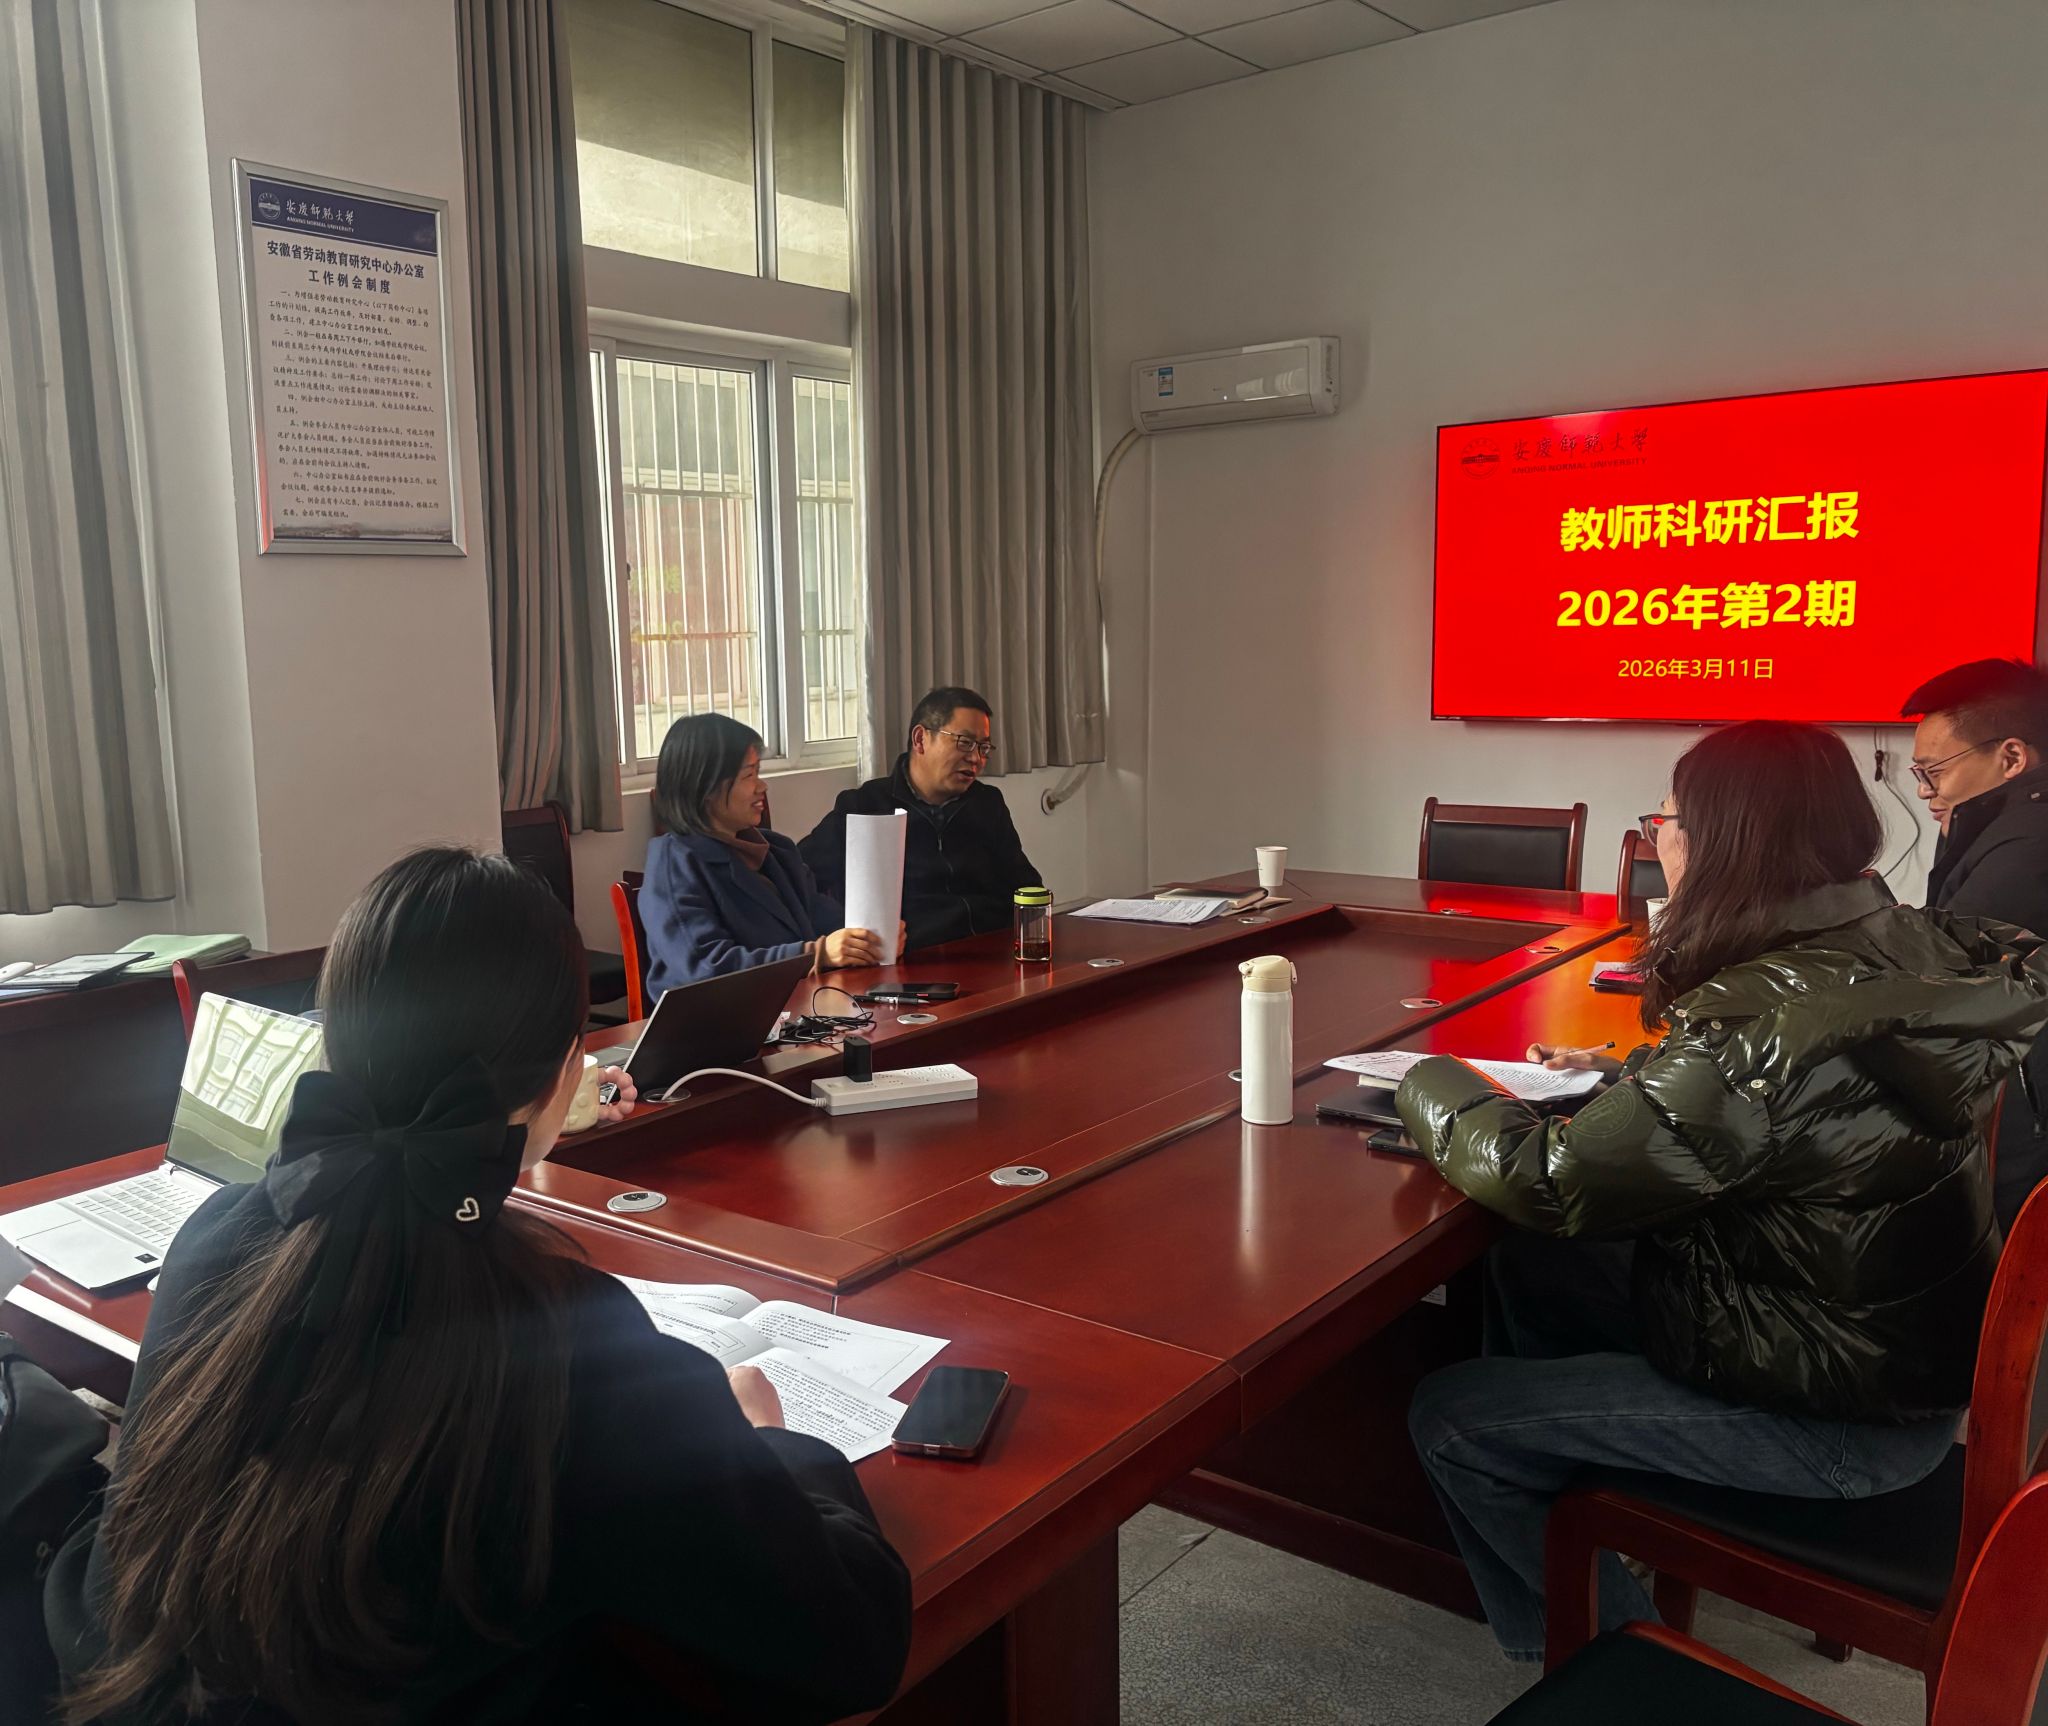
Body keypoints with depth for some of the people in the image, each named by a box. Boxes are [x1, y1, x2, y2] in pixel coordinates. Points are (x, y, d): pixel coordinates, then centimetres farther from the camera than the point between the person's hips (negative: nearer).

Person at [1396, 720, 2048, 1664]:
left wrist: (1435, 1086, -10)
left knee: (1450, 1417, -2)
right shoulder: (1895, 943, -5)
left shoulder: (1764, 1019, -33)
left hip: (1838, 1419, -9)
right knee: (1526, 1268, 17)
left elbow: (1549, 1185, -26)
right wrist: (1625, 1071, 4)